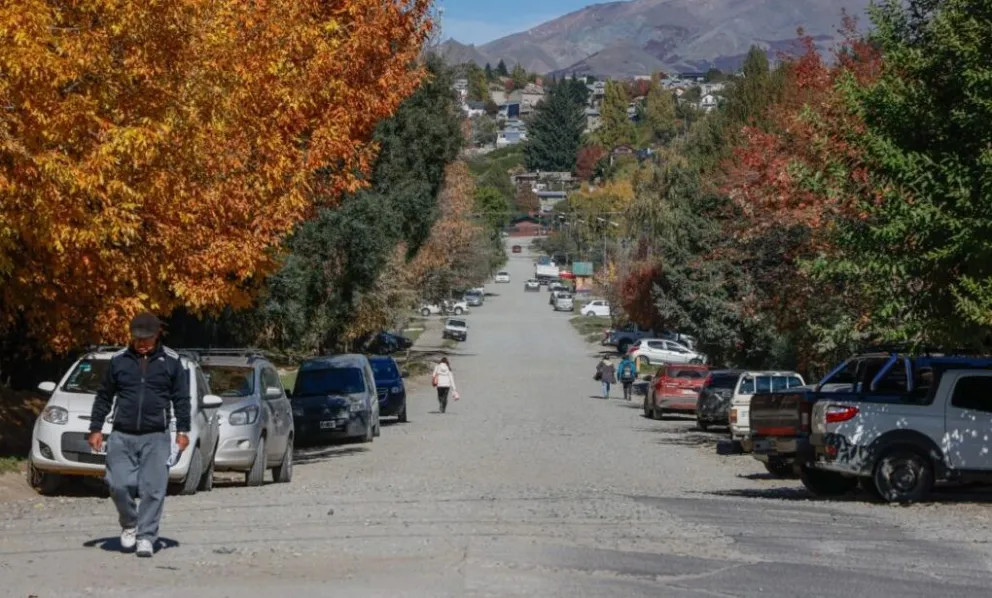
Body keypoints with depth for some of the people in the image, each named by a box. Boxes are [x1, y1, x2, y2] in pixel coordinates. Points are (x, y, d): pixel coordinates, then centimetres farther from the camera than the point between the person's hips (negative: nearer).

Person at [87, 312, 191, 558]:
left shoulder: (171, 361, 3)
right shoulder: (119, 360, 6)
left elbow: (181, 398, 6)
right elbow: (104, 397, 12)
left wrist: (182, 430, -1)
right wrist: (95, 429, 9)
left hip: (156, 437, -1)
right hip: (122, 436, 1)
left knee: (153, 489, -5)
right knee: (119, 484, -7)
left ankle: (146, 537, 3)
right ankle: (129, 524, 18)